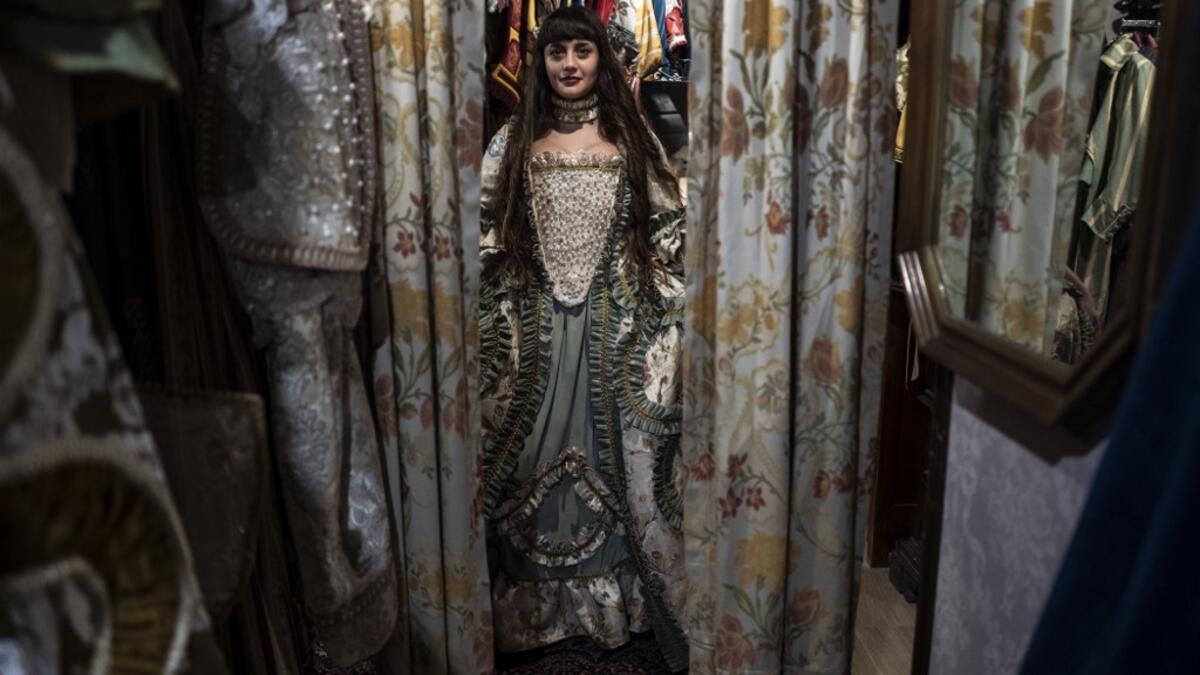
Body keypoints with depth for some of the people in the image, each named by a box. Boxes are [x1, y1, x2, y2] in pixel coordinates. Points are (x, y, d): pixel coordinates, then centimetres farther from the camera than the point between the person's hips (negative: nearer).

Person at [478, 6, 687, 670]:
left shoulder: (632, 138, 6)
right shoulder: (514, 142, 6)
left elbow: (667, 233, 5)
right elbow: (487, 236, 5)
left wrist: (667, 326, -2)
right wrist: (491, 330, -4)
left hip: (616, 323, 0)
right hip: (535, 324, 1)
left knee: (617, 449, 4)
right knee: (530, 453, 5)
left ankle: (625, 589, 21)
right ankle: (536, 598, 22)